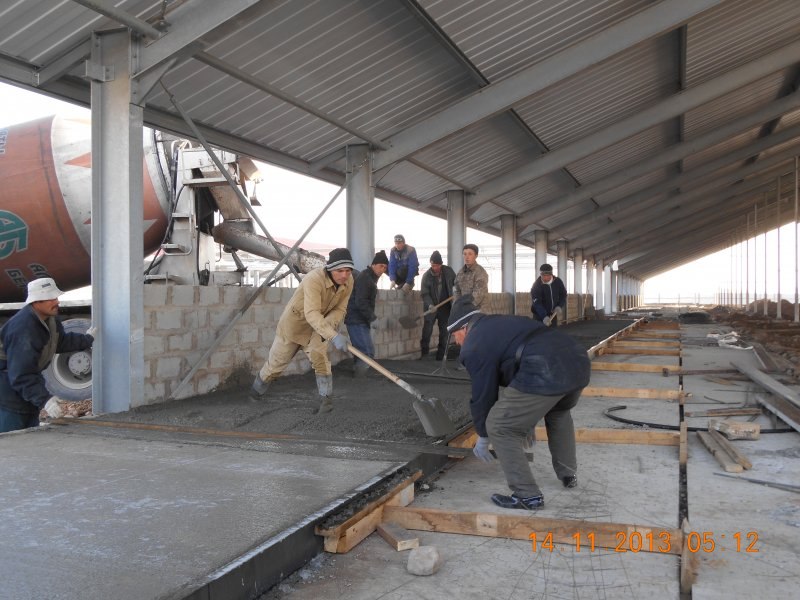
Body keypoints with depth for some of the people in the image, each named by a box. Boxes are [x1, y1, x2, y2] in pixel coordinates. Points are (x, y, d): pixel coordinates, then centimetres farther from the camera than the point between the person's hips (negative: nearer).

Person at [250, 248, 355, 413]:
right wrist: (333, 336, -59)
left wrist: (328, 324, -31)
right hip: (293, 323, -4)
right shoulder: (314, 280, -39)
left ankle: (325, 398, -9)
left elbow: (340, 309, -10)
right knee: (276, 363, 14)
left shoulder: (348, 282, -18)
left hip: (316, 327, 4)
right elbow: (312, 314, -48)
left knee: (320, 356, -21)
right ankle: (257, 391, 42)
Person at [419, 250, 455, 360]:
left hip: (445, 307, 2)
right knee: (427, 329, -8)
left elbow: (456, 282, 13)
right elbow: (425, 293, -12)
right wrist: (430, 304, -27)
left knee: (444, 331, 5)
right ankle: (424, 351, 3)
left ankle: (441, 354, 13)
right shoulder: (426, 276, -9)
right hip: (431, 307, -2)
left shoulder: (448, 271, -4)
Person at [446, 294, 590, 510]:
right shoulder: (501, 322, 32)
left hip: (546, 374, -9)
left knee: (499, 427, 5)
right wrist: (527, 421, 48)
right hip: (578, 360, 9)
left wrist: (483, 438, 28)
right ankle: (568, 475, 46)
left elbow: (483, 394, 11)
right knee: (559, 413, 38)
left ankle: (527, 495, 9)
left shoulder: (473, 346, 6)